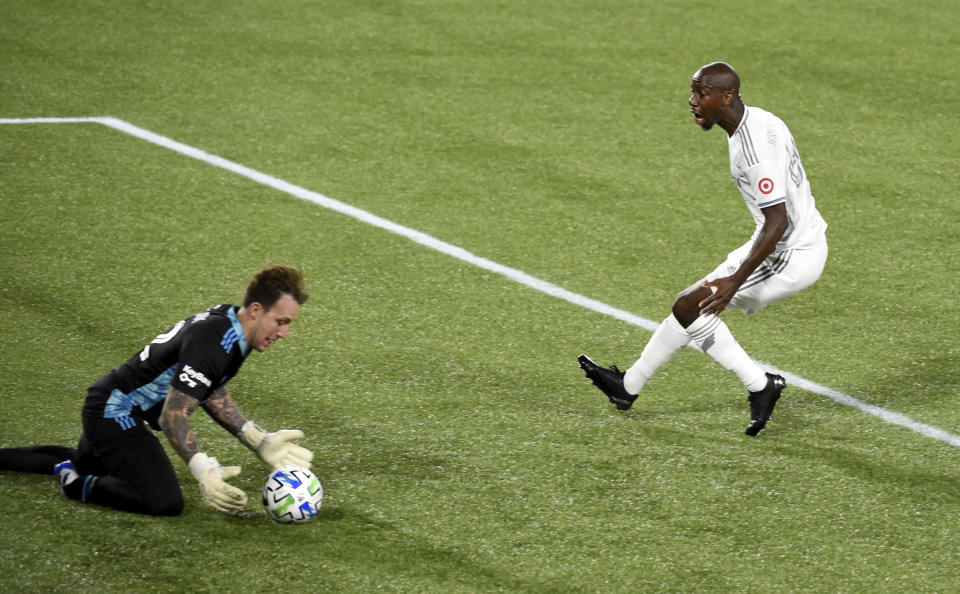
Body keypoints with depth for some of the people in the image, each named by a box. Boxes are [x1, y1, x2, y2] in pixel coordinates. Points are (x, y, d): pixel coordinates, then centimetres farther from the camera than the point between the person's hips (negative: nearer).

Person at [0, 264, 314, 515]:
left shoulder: (227, 319, -1)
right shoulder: (213, 343, -31)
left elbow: (211, 392, 10)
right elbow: (172, 416, -31)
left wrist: (259, 441, 3)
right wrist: (204, 472, -39)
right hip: (116, 413, -11)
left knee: (84, 463, 36)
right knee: (164, 502, -26)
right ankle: (75, 485, -8)